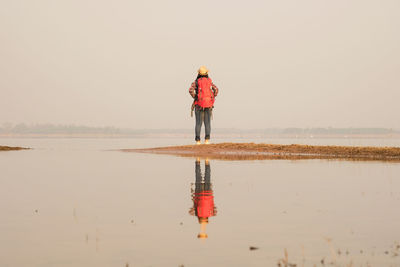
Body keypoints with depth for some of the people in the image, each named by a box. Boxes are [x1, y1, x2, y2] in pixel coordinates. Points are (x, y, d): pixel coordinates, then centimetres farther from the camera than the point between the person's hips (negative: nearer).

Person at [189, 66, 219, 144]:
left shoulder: (196, 82, 0)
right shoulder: (210, 81, 7)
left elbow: (191, 90, -18)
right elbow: (216, 89, -8)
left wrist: (195, 98, -4)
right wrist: (212, 98, 3)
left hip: (199, 105, -1)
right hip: (208, 105, 1)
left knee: (198, 123, 1)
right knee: (207, 123, 4)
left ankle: (198, 141, -6)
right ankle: (207, 139, -8)